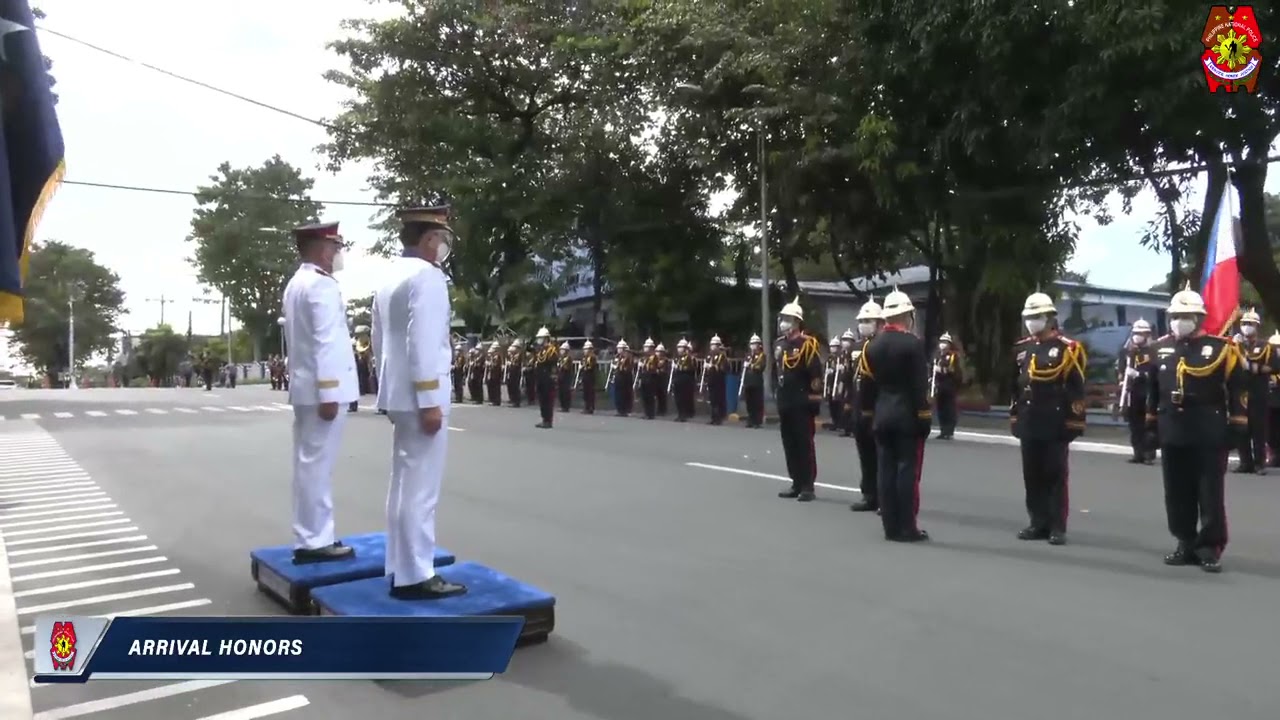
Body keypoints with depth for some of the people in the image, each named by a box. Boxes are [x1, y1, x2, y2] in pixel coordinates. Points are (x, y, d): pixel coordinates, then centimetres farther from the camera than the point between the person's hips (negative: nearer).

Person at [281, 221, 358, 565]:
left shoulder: (295, 284, 16)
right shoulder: (322, 285, -14)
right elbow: (325, 344, -20)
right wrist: (328, 394, -22)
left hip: (305, 386, 10)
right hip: (322, 388, -10)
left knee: (308, 464, 12)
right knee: (318, 466, -5)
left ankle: (309, 538, 18)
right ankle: (315, 542, 0)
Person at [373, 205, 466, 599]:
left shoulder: (391, 277, 16)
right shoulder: (427, 276, -13)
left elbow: (380, 341, 19)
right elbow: (423, 344, -21)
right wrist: (429, 402, -20)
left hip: (399, 394, 10)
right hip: (419, 396, -10)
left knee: (404, 483, 14)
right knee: (420, 488, -6)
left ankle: (402, 568, 22)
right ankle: (415, 576, -1)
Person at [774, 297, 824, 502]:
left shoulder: (807, 343, -11)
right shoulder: (781, 344, 13)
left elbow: (816, 373, -14)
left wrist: (814, 399, -16)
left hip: (802, 404, -8)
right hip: (785, 403, 8)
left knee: (805, 444, -3)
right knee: (789, 445, 11)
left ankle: (808, 486, 2)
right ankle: (797, 483, 19)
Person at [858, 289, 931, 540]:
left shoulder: (872, 346, 6)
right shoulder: (913, 344, -10)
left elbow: (867, 385, 8)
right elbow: (920, 386, -13)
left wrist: (872, 414, 15)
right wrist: (925, 418, -9)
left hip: (882, 416, 5)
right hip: (908, 416, -5)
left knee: (886, 472, 6)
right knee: (908, 471, -2)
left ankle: (891, 527, 11)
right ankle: (907, 528, 1)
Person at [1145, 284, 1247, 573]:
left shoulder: (1221, 347, -4)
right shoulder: (1160, 348, 9)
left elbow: (1238, 388, -3)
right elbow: (1153, 388, 17)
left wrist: (1237, 425, -7)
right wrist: (1152, 421, 17)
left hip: (1209, 433, -4)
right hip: (1172, 433, 5)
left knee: (1210, 494, 1)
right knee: (1177, 493, 10)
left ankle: (1211, 548, 9)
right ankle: (1186, 544, 20)